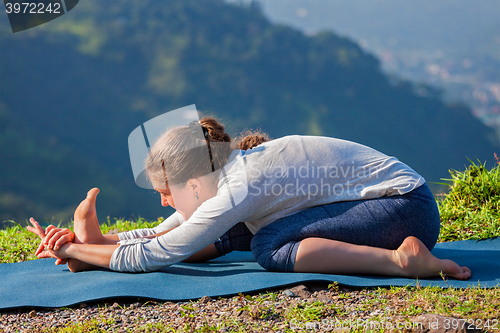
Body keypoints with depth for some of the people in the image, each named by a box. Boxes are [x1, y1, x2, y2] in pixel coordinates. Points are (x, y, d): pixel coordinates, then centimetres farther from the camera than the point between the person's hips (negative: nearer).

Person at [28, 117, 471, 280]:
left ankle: (401, 260, -29)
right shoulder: (232, 168, 2)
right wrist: (86, 243, 1)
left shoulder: (238, 191, -25)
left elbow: (152, 256, -19)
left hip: (407, 209, -9)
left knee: (270, 246, -25)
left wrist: (76, 252, -9)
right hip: (390, 198, 9)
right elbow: (161, 234, 9)